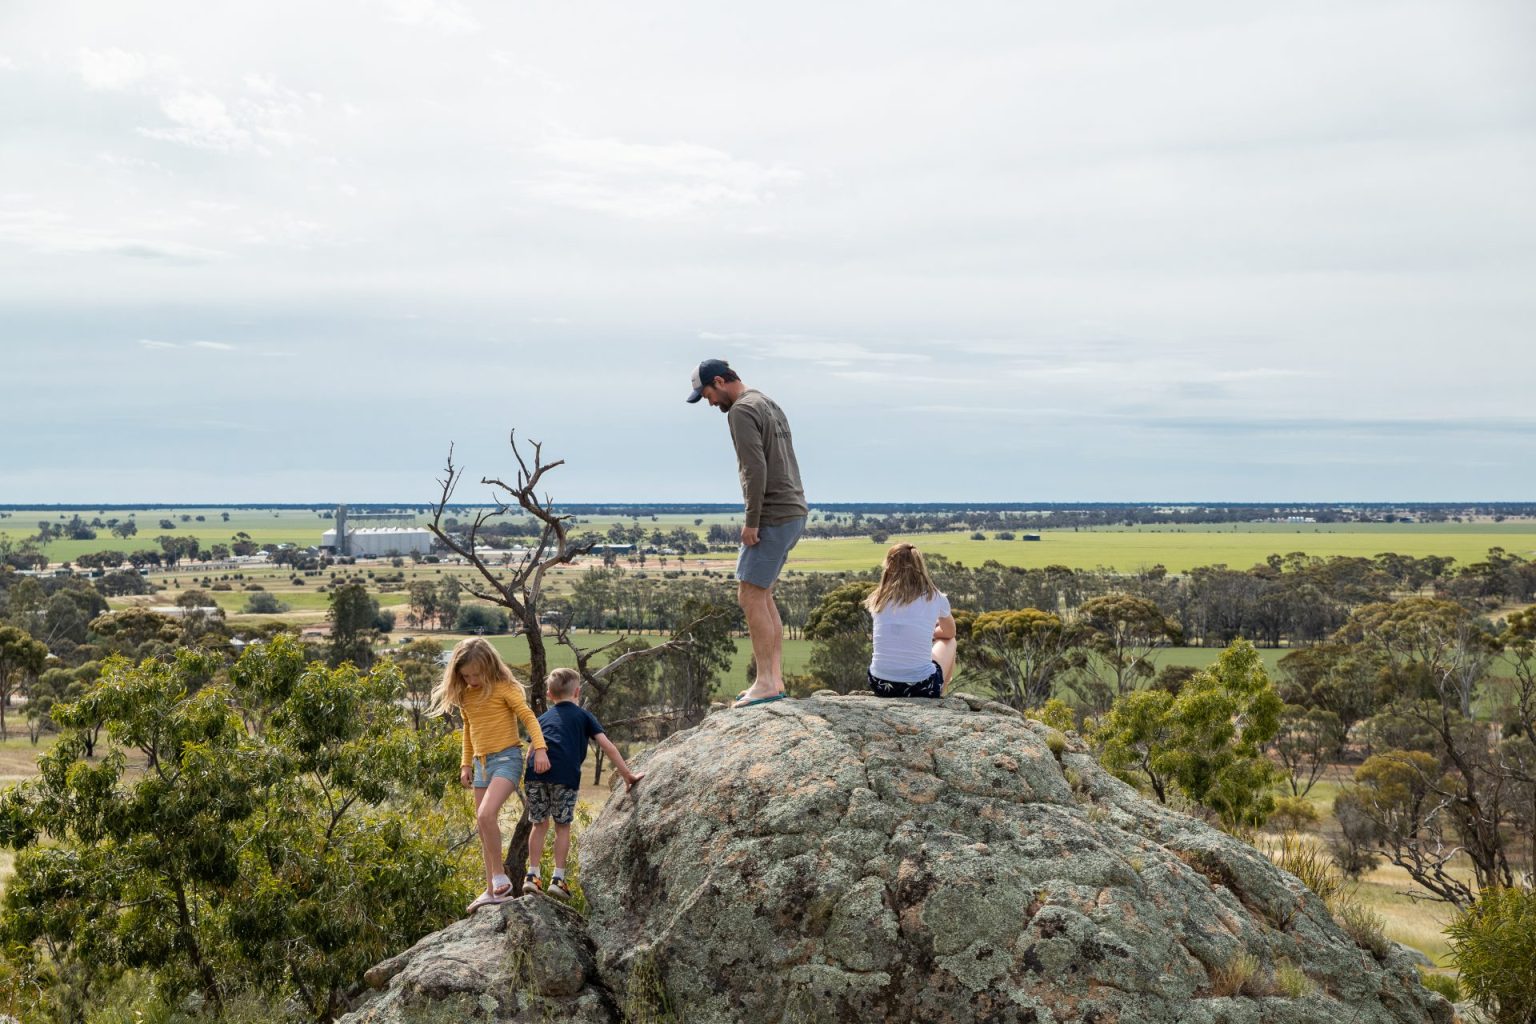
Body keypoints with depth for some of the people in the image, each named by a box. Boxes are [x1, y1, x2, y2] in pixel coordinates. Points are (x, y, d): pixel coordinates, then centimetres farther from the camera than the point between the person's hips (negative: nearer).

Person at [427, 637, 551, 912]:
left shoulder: (503, 688, -8)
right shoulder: (466, 696, 11)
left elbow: (528, 716, -13)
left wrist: (540, 748, -24)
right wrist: (466, 764, 19)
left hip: (506, 758, -8)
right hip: (481, 763, 8)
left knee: (486, 815, -26)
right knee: (483, 826, 8)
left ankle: (500, 877, -13)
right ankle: (493, 890, 15)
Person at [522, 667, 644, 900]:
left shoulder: (542, 719, 29)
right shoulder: (584, 716, 21)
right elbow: (607, 746, 13)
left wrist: (531, 777, 23)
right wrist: (627, 774, 16)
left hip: (536, 773, 3)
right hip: (565, 775, -3)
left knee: (539, 824, 16)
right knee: (562, 826, 9)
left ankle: (532, 875, 14)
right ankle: (558, 878, 8)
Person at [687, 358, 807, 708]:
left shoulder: (742, 411, -12)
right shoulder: (769, 404, 19)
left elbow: (755, 469, -21)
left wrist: (751, 521, -17)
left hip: (773, 516, -10)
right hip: (793, 511, 10)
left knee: (751, 597, -7)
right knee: (761, 596, 13)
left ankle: (766, 682, -6)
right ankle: (774, 679, 14)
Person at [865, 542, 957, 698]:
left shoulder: (879, 598, 3)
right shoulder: (935, 598, -1)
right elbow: (949, 633, 21)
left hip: (879, 684, 2)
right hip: (921, 687, -2)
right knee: (948, 642, 28)